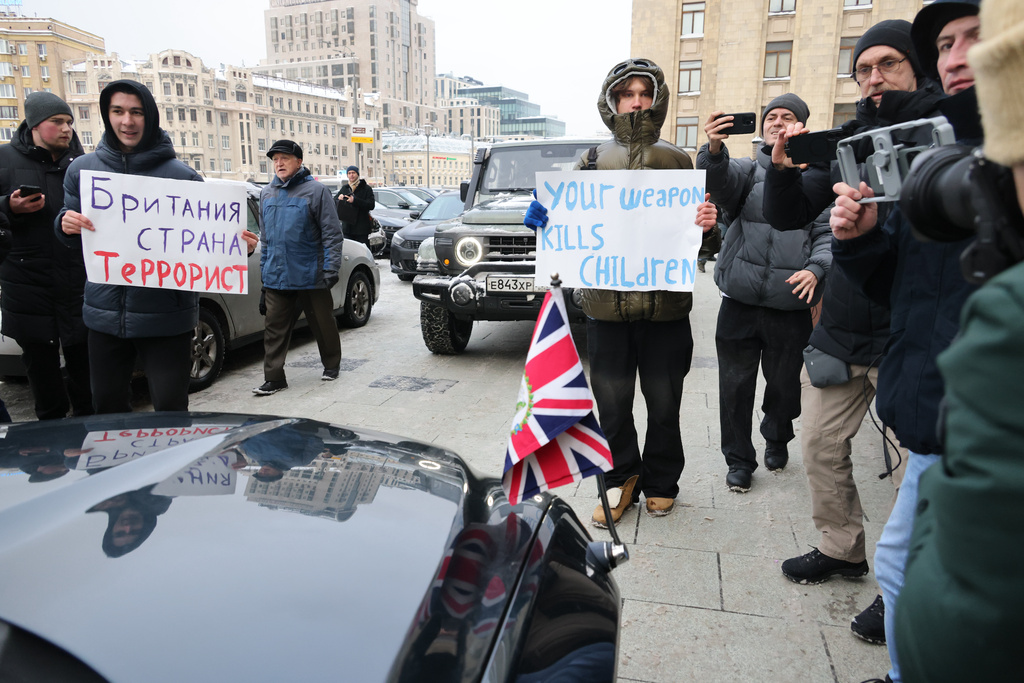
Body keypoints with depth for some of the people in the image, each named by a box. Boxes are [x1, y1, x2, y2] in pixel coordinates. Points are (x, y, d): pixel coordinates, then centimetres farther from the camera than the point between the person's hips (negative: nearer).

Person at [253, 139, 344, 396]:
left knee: (323, 325, 9)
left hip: (310, 276, -5)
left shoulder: (316, 191, -4)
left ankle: (331, 365, 28)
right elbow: (266, 236, 20)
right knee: (275, 329, 3)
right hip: (276, 278, 5)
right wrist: (265, 268, 16)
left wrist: (331, 268, -14)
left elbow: (332, 234, -7)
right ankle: (274, 377, 8)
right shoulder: (267, 193, 14)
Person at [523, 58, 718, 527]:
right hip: (606, 301, 1)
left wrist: (704, 224, -13)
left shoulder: (676, 160, 11)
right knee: (612, 401, 7)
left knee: (664, 402, 9)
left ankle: (661, 481, 30)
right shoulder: (592, 161, 11)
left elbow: (694, 229, 11)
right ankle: (621, 480, 26)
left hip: (665, 303, 0)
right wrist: (544, 219, -10)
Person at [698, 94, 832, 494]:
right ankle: (739, 459, 23)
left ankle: (777, 440, 43)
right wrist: (714, 150, -37)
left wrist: (816, 268, -16)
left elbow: (827, 233, 3)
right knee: (735, 385, 5)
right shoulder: (748, 170, 7)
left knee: (784, 383, 15)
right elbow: (720, 183, -16)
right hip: (739, 300, 0)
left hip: (791, 305, 0)